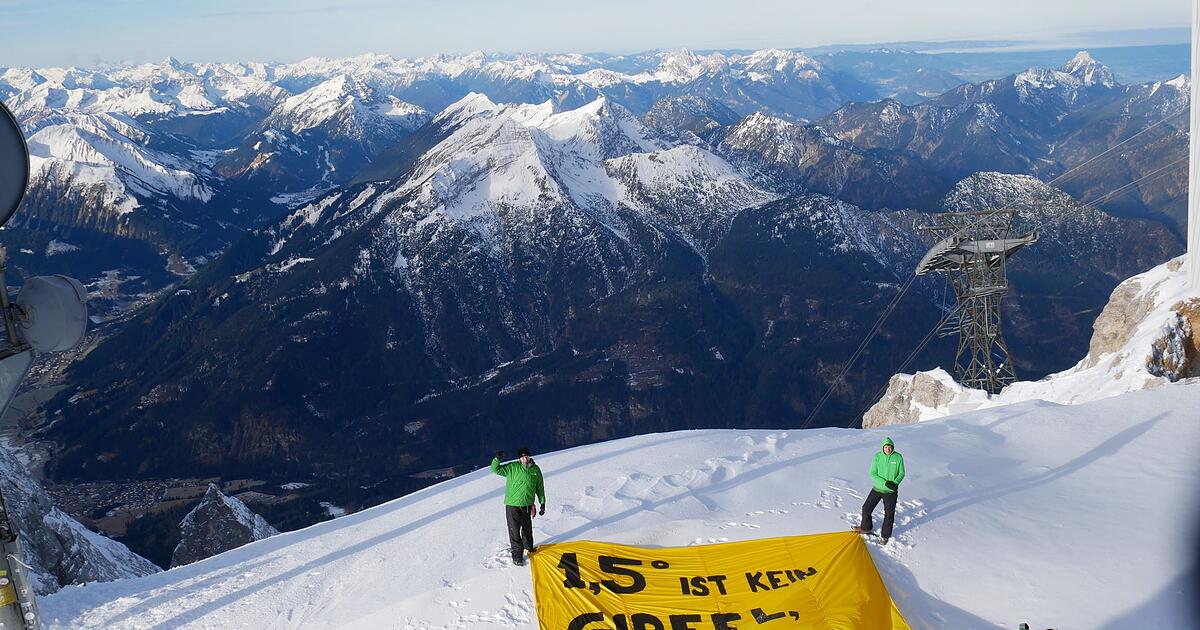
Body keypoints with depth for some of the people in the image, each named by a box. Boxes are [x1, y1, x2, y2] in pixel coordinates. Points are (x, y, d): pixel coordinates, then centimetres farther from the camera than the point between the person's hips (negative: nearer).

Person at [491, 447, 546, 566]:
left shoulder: (536, 470, 0)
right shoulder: (512, 468, -10)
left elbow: (540, 488, 10)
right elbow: (496, 469, -11)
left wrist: (542, 503, 11)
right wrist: (497, 459, -30)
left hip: (527, 505, 4)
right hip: (513, 505, -4)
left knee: (527, 528, 22)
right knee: (514, 531, -1)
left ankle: (528, 547, 45)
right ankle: (517, 555, 11)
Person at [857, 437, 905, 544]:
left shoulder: (898, 457, -12)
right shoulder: (877, 457, -11)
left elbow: (901, 473, -3)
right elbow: (873, 474, -9)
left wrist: (895, 483, -21)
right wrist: (885, 483, -21)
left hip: (891, 491, -1)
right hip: (877, 489, 1)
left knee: (889, 514, 7)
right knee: (866, 508, 8)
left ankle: (886, 536, 27)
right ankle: (866, 528, 33)